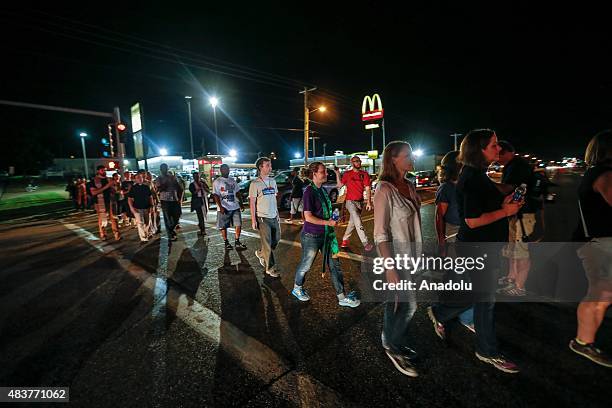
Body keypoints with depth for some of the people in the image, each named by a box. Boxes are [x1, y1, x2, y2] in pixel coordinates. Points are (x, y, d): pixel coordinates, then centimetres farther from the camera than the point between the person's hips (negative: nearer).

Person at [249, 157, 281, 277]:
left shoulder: (273, 181, 9)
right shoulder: (255, 183, -9)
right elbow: (252, 202, -8)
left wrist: (277, 213, 11)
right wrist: (253, 220, -11)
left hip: (274, 216, 6)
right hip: (263, 218, -6)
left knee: (276, 239, 14)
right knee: (267, 243, 0)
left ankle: (261, 253, 38)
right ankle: (270, 267, 13)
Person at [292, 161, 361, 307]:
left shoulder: (322, 190, 6)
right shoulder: (309, 192, -18)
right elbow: (308, 217, -22)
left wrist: (332, 220, 12)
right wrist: (328, 222, -19)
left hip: (326, 234, 8)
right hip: (312, 236, -7)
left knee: (334, 264, 9)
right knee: (306, 264, 13)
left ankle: (342, 297, 20)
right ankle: (297, 288, 39)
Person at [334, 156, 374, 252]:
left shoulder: (364, 174, 4)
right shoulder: (347, 174, 1)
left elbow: (367, 189, 1)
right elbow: (340, 185, 2)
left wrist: (369, 202, -6)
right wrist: (337, 173, -7)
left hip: (360, 202, 4)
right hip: (350, 201, -4)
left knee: (352, 222, 13)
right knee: (358, 222, -12)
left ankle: (345, 240, 29)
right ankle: (366, 243, -10)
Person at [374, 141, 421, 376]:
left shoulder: (409, 186, 5)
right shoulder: (385, 190, -20)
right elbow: (380, 234, -20)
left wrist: (418, 254, 15)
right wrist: (390, 269, -21)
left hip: (410, 256, 7)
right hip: (395, 258, -7)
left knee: (396, 302, 19)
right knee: (408, 305, 3)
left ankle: (393, 345, 38)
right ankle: (393, 346, 28)